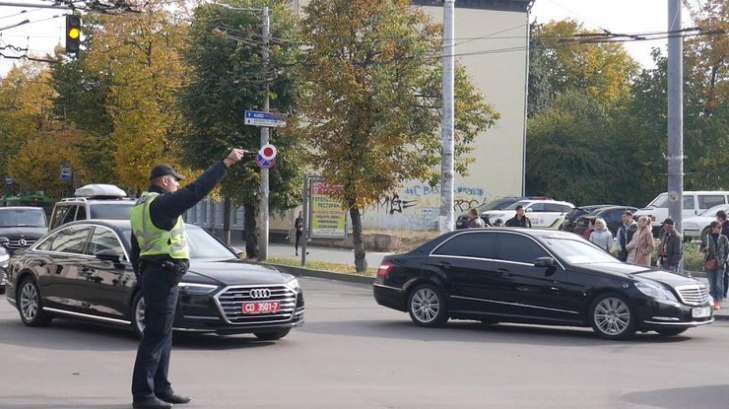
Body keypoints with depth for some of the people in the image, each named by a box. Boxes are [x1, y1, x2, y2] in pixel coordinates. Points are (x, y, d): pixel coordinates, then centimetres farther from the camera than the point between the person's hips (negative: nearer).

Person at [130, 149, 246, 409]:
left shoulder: (141, 208, 19)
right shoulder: (162, 203, -12)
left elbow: (135, 250, 23)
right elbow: (198, 190, -20)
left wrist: (142, 279, 27)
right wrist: (226, 163, -16)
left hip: (150, 273, 11)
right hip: (164, 273, -11)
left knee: (162, 335, 16)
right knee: (155, 336, -9)